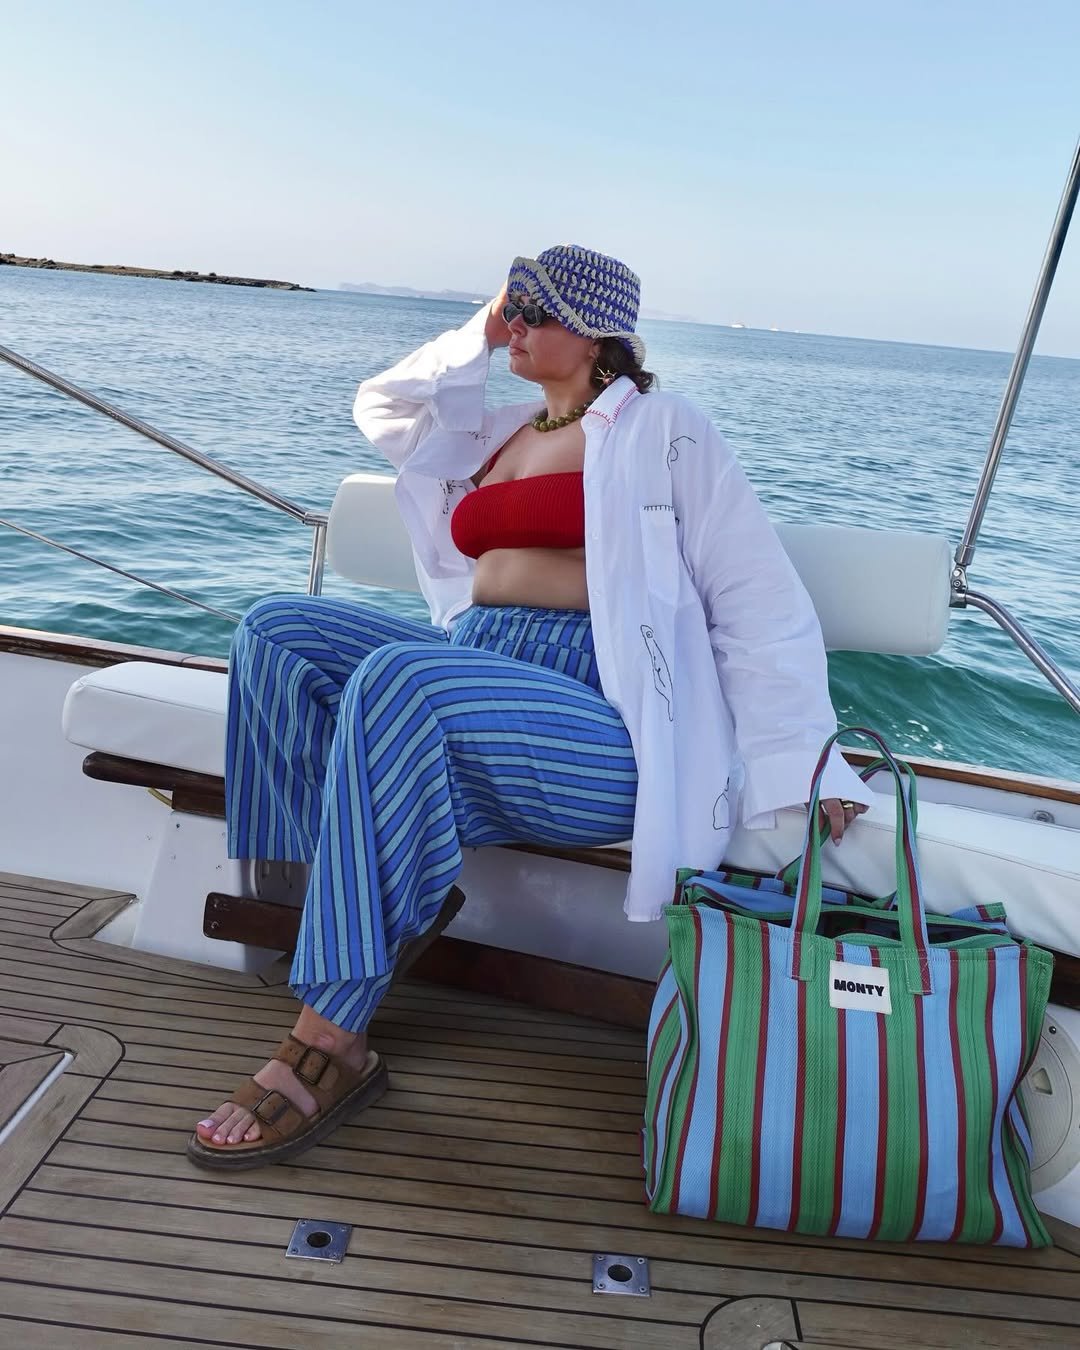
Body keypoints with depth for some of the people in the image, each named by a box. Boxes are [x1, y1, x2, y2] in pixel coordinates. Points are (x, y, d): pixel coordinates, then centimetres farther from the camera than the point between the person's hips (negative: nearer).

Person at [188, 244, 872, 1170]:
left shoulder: (662, 430, 5)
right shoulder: (495, 434, 26)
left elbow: (758, 598, -3)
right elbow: (381, 408, 39)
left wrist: (803, 767, -12)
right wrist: (480, 333, 26)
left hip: (594, 713, -7)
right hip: (473, 667, 7)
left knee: (396, 677, -33)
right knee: (279, 629, -8)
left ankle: (329, 1046, -25)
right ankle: (371, 905, -12)